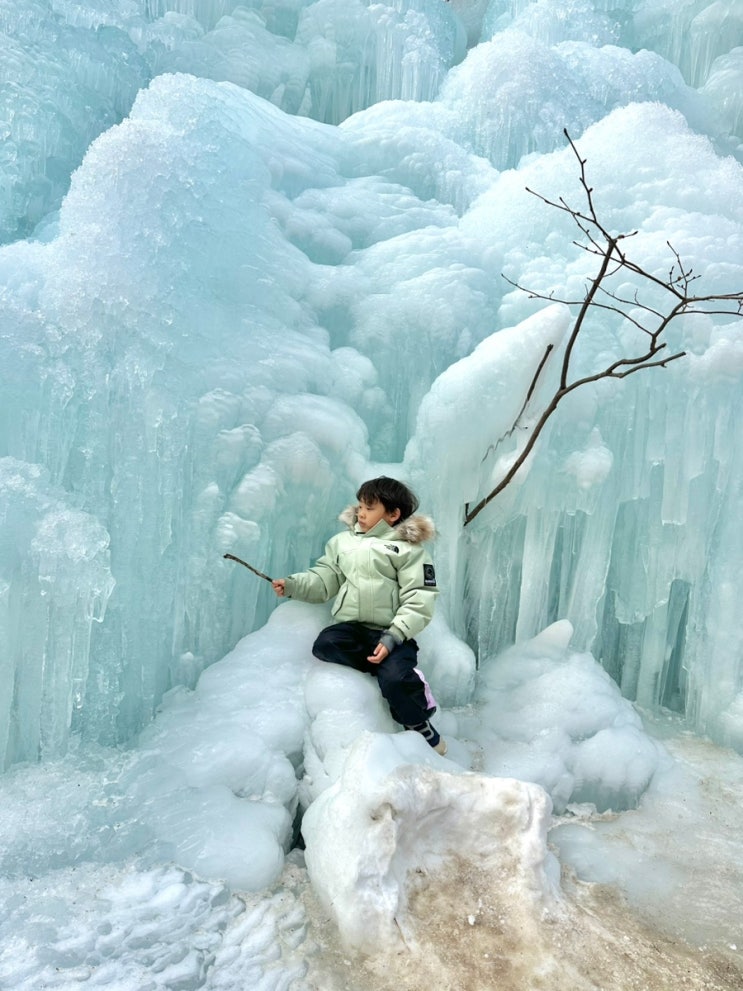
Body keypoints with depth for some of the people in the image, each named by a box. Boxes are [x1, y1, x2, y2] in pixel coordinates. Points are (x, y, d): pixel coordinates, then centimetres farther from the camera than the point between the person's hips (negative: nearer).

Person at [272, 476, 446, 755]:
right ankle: (403, 670, -13)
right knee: (325, 645, -27)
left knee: (395, 680, -29)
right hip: (352, 627, 4)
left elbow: (419, 601, -8)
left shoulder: (408, 549, -1)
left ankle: (418, 724, 4)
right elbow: (325, 578, 13)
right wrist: (293, 585, -6)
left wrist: (392, 638, -20)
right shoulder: (343, 541, 14)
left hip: (391, 632, -4)